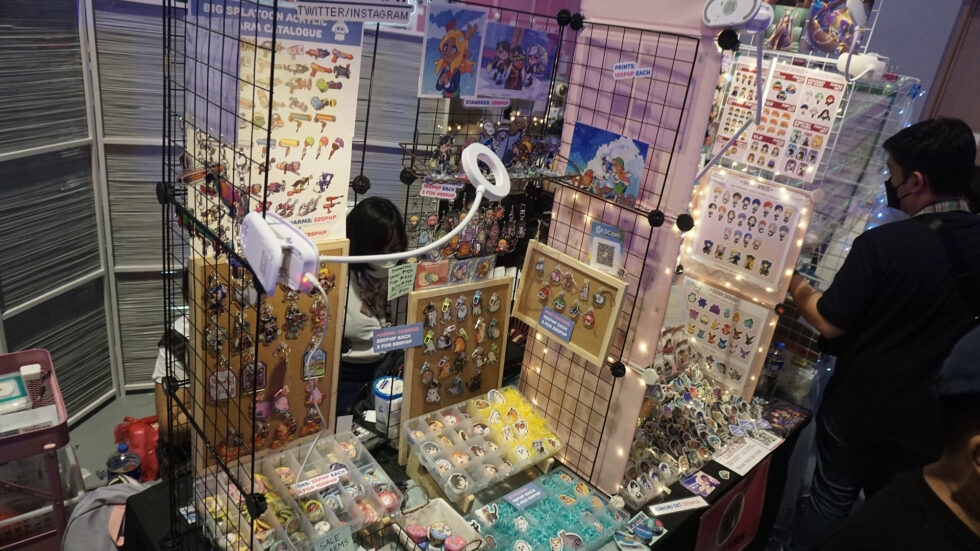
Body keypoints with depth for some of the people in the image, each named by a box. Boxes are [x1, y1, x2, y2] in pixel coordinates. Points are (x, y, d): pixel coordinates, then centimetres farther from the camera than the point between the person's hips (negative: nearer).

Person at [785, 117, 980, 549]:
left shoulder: (882, 244, -24)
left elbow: (829, 324, -18)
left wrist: (796, 287, -2)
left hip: (860, 405, -4)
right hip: (931, 416, 4)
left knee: (832, 499, 17)